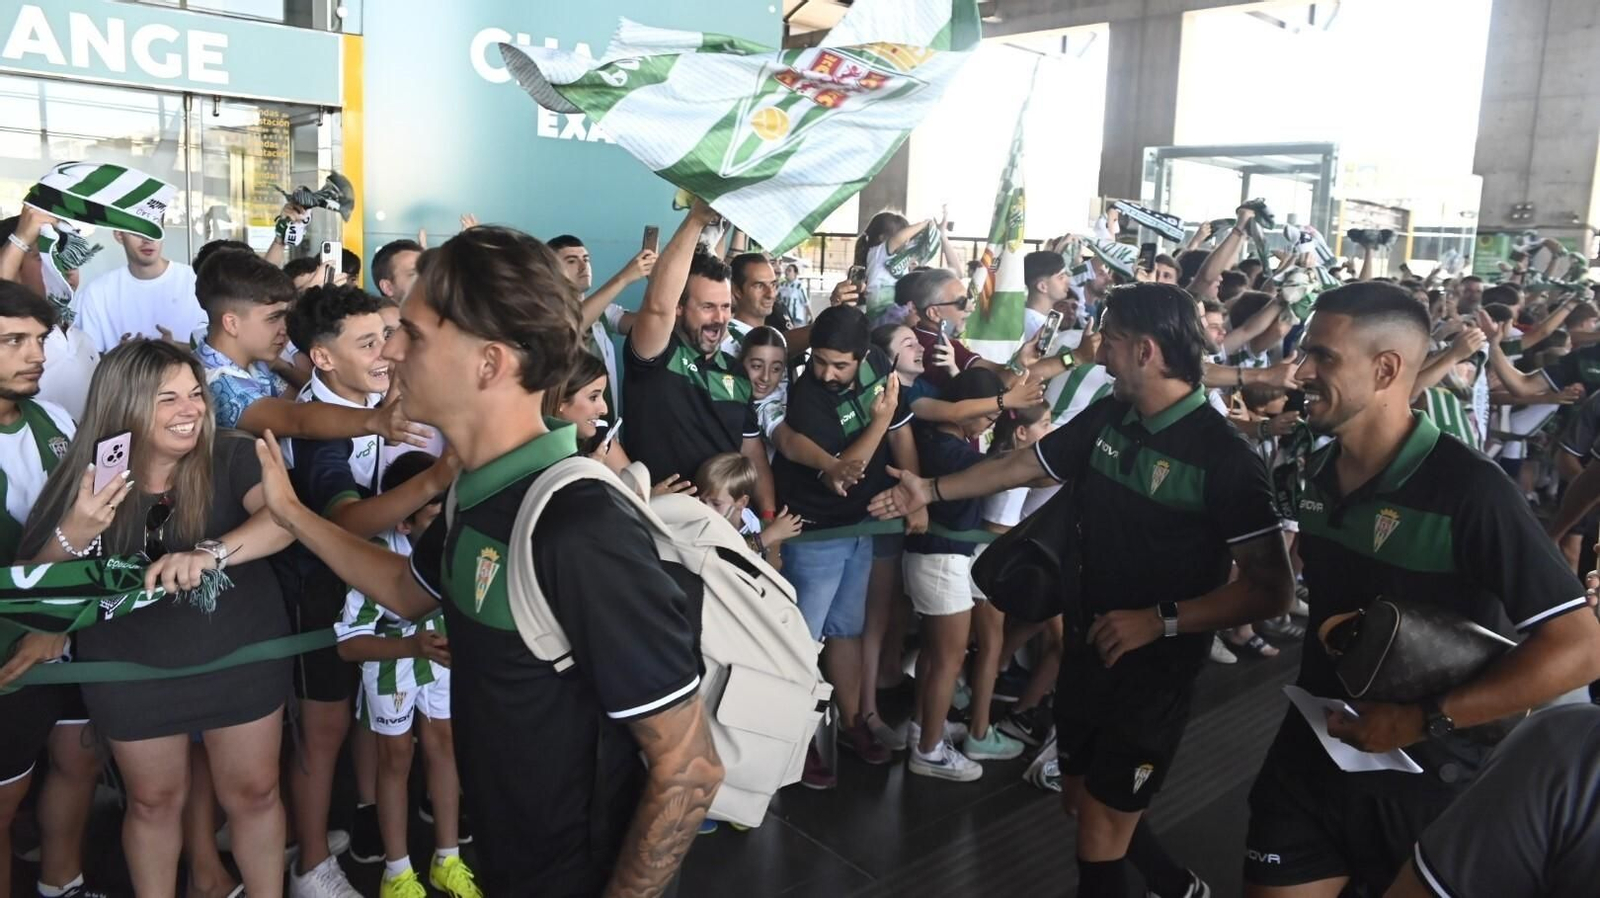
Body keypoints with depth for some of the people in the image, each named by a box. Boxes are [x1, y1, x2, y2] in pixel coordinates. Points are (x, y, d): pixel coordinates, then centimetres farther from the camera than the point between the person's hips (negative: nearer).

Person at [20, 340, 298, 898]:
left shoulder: (230, 459, -16)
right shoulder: (86, 479, -11)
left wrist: (212, 553, -50)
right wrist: (76, 534, -27)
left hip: (242, 660, -1)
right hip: (133, 675, 1)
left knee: (254, 792, 14)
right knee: (154, 801, 18)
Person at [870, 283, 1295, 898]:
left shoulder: (1222, 454, -21)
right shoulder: (1105, 419, -1)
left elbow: (1272, 590, -21)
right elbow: (1024, 464, 12)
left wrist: (1160, 619, -28)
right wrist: (930, 490, 12)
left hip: (1154, 667, -7)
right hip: (1087, 646, 7)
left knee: (1099, 839, 2)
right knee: (1081, 797, 22)